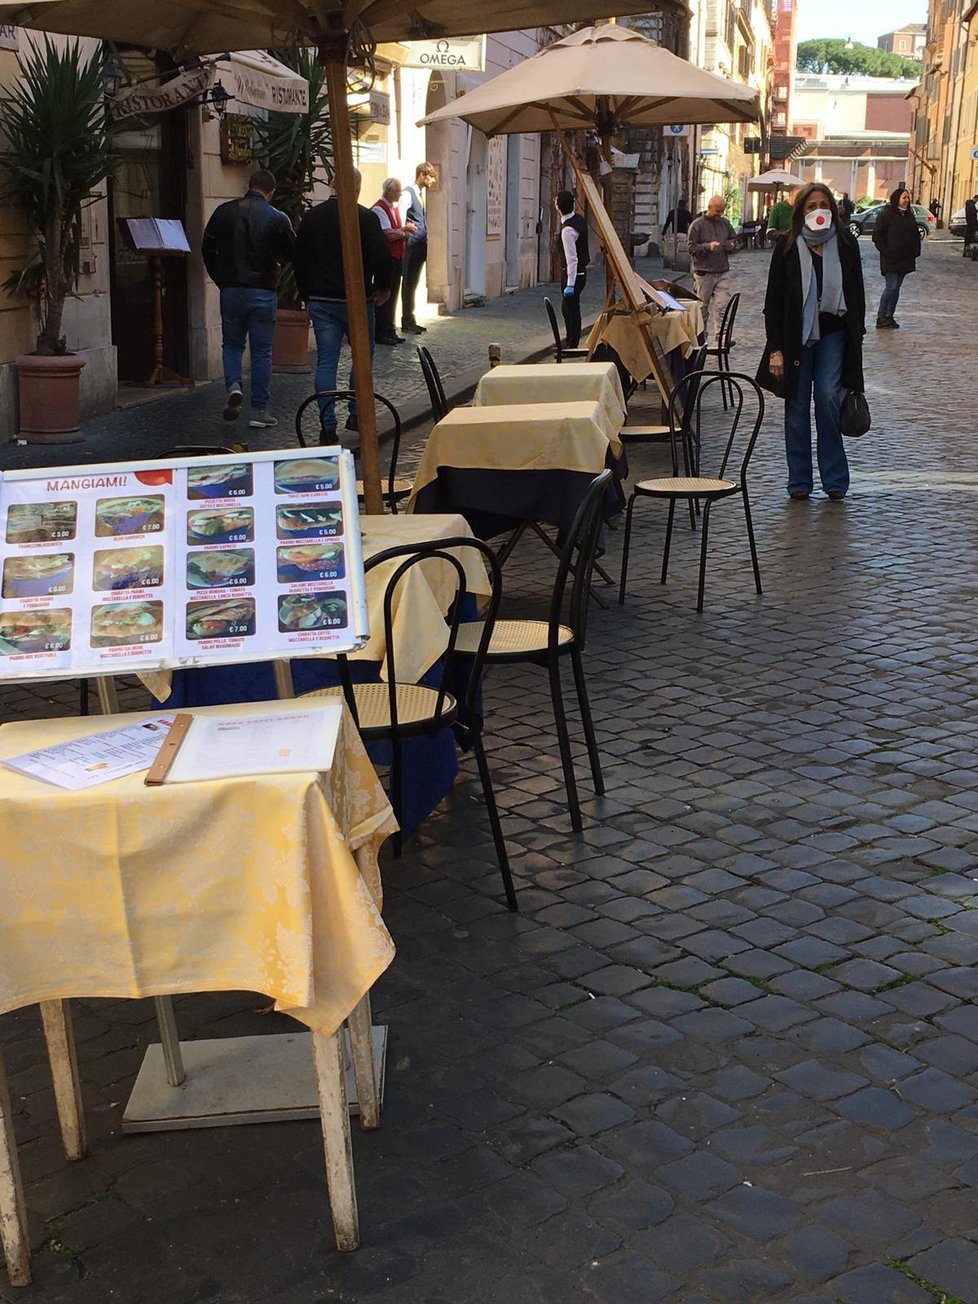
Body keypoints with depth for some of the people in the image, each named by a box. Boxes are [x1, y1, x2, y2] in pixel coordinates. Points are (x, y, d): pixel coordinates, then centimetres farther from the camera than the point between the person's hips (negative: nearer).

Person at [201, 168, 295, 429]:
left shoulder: (224, 212, 1)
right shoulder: (278, 219, -6)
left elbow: (207, 249, 6)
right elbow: (293, 254, -2)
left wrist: (220, 279, 14)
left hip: (230, 290, 2)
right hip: (264, 292, -2)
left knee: (232, 343, 18)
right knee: (261, 351, 6)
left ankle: (233, 385, -8)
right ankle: (260, 411, 7)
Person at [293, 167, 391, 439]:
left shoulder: (312, 217, 6)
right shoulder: (366, 217, -8)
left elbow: (299, 259, 11)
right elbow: (381, 257, -13)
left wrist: (306, 294, 20)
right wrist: (382, 287, 4)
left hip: (320, 301, 3)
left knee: (325, 362, 4)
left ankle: (328, 425, 0)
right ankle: (356, 414, 10)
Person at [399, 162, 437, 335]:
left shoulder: (422, 194, 17)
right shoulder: (408, 194, -10)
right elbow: (401, 220, -14)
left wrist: (426, 240, 16)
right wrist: (405, 233, -17)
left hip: (420, 247, 8)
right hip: (412, 246, -8)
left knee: (413, 285, 13)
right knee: (408, 285, -3)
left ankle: (410, 321, 18)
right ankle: (407, 323, 1)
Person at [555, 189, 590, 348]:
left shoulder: (568, 230, -25)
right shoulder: (578, 218, 5)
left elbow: (572, 259, -26)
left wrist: (570, 284, -25)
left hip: (572, 274, -10)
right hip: (580, 271, 10)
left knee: (571, 310, -1)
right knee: (567, 308, 19)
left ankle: (572, 346, 6)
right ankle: (570, 344, 27)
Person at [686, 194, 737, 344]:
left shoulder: (725, 223, 10)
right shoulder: (697, 225, -4)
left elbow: (734, 239, 22)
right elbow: (691, 247, -9)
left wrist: (731, 246, -1)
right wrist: (708, 246, -22)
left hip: (722, 271, 3)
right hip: (703, 272, -3)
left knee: (722, 305, -8)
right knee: (702, 307, 6)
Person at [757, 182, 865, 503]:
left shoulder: (846, 245, 3)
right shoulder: (787, 248, -2)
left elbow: (856, 294, 9)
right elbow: (773, 301, -2)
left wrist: (857, 337, 5)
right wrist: (775, 348, -7)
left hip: (833, 333, 0)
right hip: (797, 335, 0)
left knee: (828, 397, -9)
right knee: (797, 406, 3)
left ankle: (834, 478, 0)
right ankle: (799, 480, 11)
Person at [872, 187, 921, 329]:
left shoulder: (910, 216, 13)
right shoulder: (886, 215, -7)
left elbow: (916, 235, 21)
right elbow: (877, 235, -9)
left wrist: (915, 252, 8)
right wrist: (885, 250, -14)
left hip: (905, 259, 7)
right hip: (890, 259, -7)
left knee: (896, 288, 7)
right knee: (891, 287, -12)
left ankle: (889, 316, 12)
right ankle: (881, 317, -5)